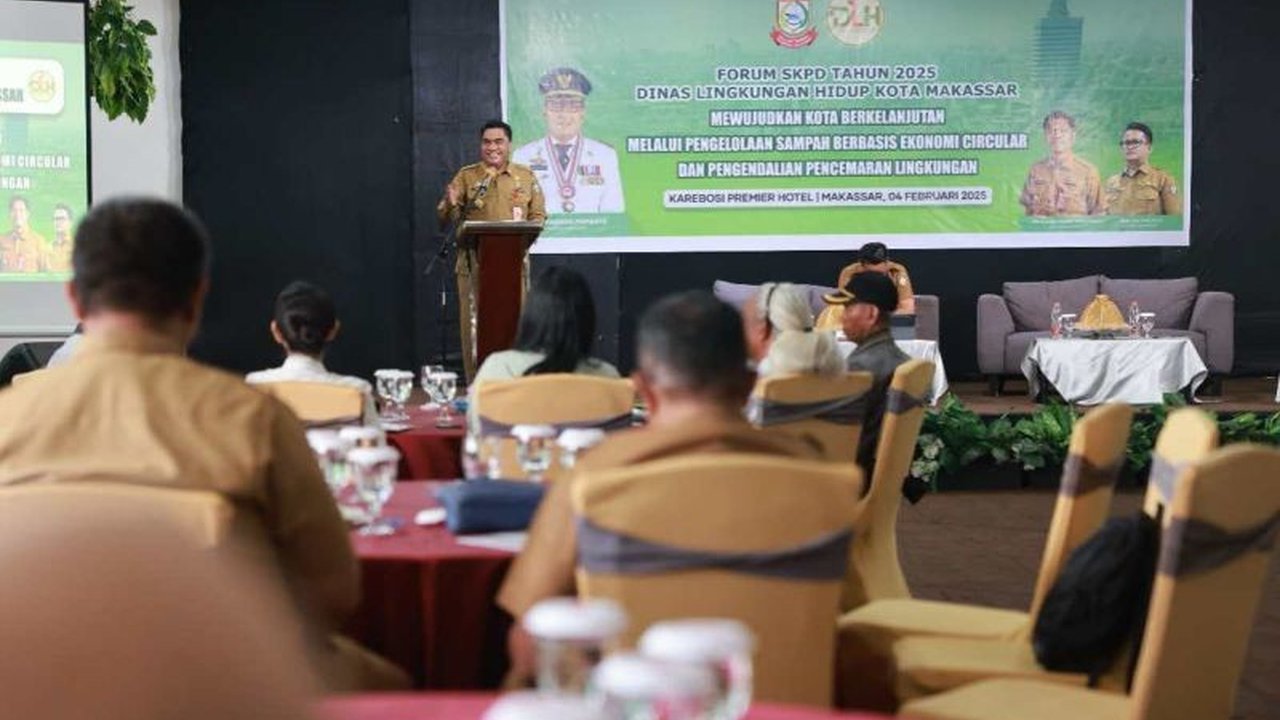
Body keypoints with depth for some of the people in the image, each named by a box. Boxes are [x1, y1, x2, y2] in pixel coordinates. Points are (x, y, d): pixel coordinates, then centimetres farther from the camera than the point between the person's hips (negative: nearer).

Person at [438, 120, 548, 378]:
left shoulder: (526, 176, 10)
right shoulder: (466, 176, 6)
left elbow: (538, 215, 10)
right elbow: (446, 219, 3)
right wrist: (451, 204, -20)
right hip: (475, 264, -1)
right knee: (475, 326, -3)